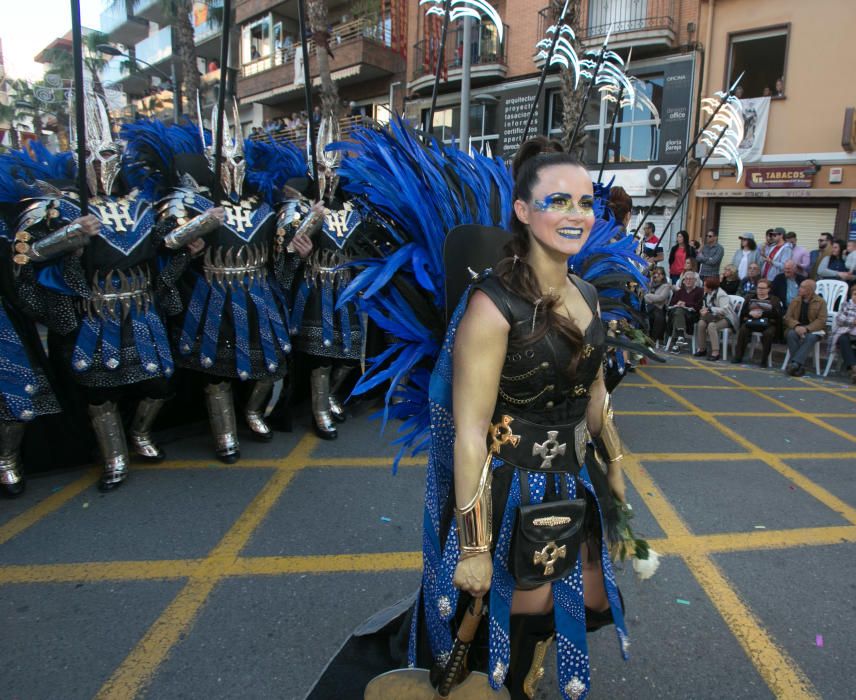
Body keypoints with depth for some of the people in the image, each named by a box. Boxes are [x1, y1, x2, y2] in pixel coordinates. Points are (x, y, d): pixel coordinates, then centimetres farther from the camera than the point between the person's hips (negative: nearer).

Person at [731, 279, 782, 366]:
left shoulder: (774, 300, 14)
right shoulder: (750, 298, 23)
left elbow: (777, 314, -5)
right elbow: (742, 312, 9)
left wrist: (763, 314, -18)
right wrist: (750, 313, -13)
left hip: (768, 323, -2)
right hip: (751, 322, 2)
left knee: (768, 333, -35)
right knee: (742, 330, -30)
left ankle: (764, 360, -28)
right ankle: (738, 356, -27)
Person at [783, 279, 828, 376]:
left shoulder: (820, 302, -1)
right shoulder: (795, 301, 9)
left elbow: (821, 321, -9)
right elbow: (787, 317, 3)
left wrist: (806, 329, -24)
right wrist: (796, 326, -19)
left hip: (812, 329, -2)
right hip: (797, 328, 2)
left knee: (810, 338, -37)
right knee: (791, 334, -33)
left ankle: (795, 363, -45)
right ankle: (800, 366, -35)